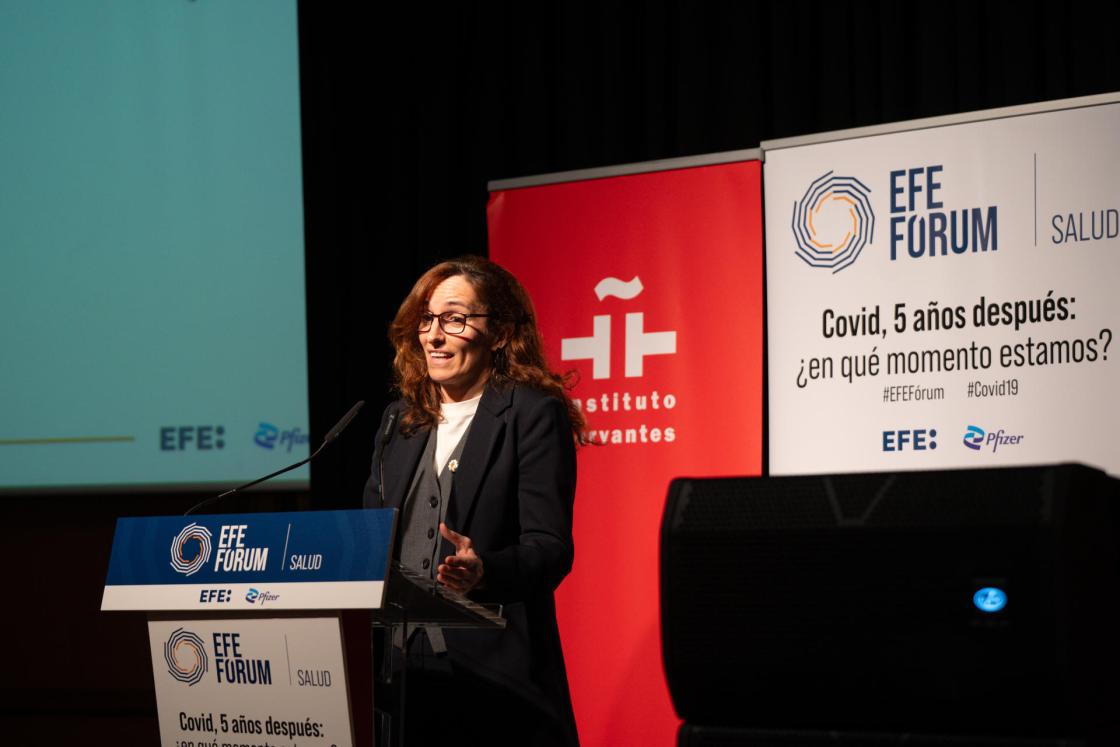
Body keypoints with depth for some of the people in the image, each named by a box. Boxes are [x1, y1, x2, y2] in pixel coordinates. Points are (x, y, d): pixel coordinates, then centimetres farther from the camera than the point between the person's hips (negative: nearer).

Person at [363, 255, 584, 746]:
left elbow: (550, 548, -12)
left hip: (492, 666, -5)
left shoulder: (534, 415, -3)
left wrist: (483, 572, -30)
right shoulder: (399, 420, 17)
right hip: (399, 667, 5)